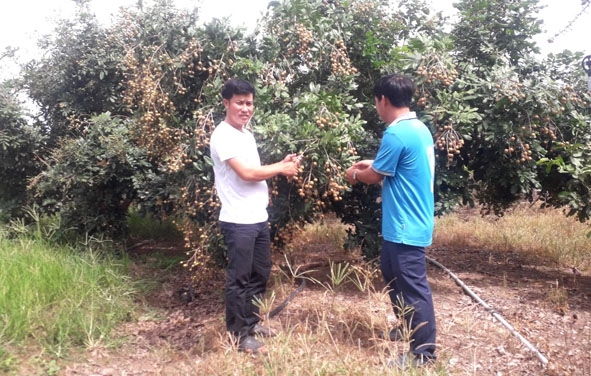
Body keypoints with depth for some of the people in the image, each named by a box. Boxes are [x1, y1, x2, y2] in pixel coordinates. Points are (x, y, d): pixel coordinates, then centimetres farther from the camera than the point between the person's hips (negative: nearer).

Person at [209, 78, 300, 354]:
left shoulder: (246, 133, 14)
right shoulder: (223, 135, -14)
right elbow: (246, 173, -20)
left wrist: (282, 166, 2)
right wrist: (281, 168, -9)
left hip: (259, 217, 9)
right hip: (238, 221, -9)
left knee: (260, 273, 18)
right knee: (239, 278, 2)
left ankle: (251, 322, 33)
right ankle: (239, 334, 15)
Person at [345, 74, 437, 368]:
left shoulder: (396, 133, -21)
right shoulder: (420, 128, 8)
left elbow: (376, 176, -10)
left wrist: (356, 173, 9)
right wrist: (372, 164, 21)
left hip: (405, 227, -10)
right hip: (407, 222, 10)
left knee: (413, 286, 1)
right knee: (392, 274, 23)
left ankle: (424, 352, 14)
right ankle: (408, 328, 39)